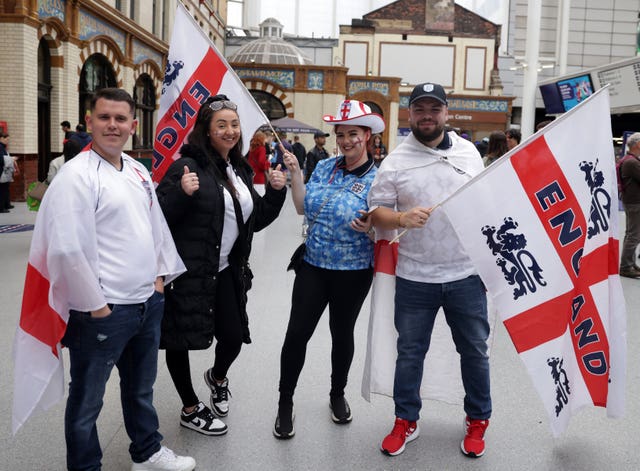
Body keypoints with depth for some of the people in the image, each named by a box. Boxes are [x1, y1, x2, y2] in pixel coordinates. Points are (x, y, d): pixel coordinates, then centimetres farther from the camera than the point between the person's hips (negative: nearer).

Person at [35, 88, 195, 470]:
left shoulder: (139, 171, 9)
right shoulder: (77, 174, -15)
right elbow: (68, 248, -21)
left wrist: (160, 274, 10)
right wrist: (95, 304, -16)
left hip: (148, 302, 8)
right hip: (102, 311, -8)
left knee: (141, 388, 25)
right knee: (87, 400, 11)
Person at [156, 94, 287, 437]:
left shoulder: (241, 171, 10)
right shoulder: (188, 166, -12)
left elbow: (256, 220, 16)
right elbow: (160, 217, -15)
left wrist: (275, 191, 2)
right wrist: (182, 193, -32)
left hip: (226, 272, 6)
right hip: (187, 271, -6)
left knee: (233, 337, 8)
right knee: (180, 341, 6)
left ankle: (218, 377, 43)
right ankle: (190, 410, 28)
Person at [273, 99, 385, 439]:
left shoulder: (377, 178, -8)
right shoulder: (324, 167, 4)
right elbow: (303, 208, 5)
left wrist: (369, 227, -28)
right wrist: (295, 172, -4)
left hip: (353, 272, -2)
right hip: (313, 265, 2)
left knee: (342, 334, 14)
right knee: (297, 333, 0)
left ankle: (338, 395, 38)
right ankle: (285, 402, 18)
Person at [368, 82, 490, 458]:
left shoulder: (469, 152, 4)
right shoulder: (396, 161, -3)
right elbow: (375, 211, -2)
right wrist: (402, 219, -23)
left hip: (466, 274, 2)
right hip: (414, 277, -1)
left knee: (475, 350, 13)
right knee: (410, 352, 12)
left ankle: (477, 421, 33)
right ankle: (406, 421, 30)